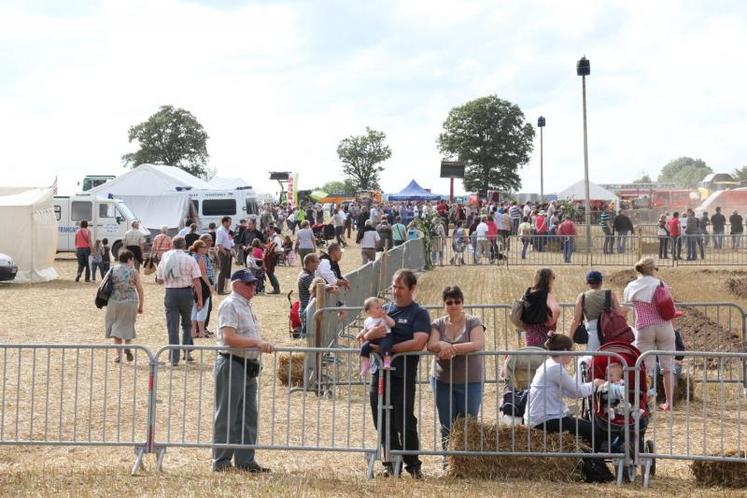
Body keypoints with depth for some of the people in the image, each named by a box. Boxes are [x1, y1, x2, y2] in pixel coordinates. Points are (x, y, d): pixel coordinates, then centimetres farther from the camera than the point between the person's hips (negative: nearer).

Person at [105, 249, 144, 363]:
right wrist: (140, 306, 9)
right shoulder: (133, 272, 0)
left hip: (114, 301, 1)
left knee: (116, 327, 11)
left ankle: (119, 354, 8)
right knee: (128, 325, 18)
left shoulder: (113, 270, 5)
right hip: (130, 302, -1)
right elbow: (140, 291, 0)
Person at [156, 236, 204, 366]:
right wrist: (200, 299, -4)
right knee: (187, 324, 18)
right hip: (186, 292, -1)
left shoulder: (165, 259, 6)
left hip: (170, 293, 1)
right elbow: (196, 281, -8)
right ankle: (187, 351, 10)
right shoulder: (190, 259, -2)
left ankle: (174, 358, 0)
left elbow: (159, 280, 11)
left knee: (172, 326, 3)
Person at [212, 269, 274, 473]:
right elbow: (229, 337, -23)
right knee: (226, 417, -2)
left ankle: (245, 460, 20)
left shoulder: (246, 306, 18)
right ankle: (221, 462, 4)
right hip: (232, 364, -10)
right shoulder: (229, 305, -12)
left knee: (248, 417, 13)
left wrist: (262, 346, 15)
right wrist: (257, 343, -27)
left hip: (249, 366, 10)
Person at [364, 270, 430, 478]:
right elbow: (364, 336, 14)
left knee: (405, 421, -4)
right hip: (380, 372, 5)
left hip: (404, 375, -5)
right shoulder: (384, 309, 16)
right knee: (383, 422, 8)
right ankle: (391, 463, 18)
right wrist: (371, 334, -11)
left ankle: (413, 464, 8)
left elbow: (417, 343, -14)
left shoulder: (419, 314, 0)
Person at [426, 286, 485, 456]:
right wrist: (443, 345, -31)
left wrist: (452, 348, -22)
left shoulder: (473, 322, 0)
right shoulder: (438, 324, 8)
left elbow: (478, 344, -16)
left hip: (469, 382, -3)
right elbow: (431, 345, -8)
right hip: (442, 381, 3)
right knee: (446, 426, 6)